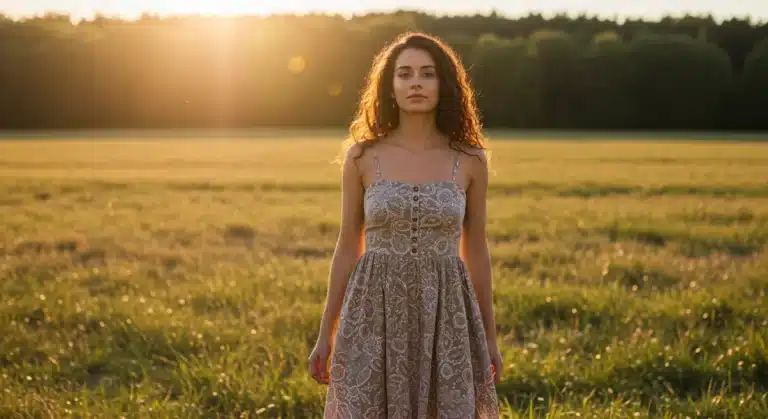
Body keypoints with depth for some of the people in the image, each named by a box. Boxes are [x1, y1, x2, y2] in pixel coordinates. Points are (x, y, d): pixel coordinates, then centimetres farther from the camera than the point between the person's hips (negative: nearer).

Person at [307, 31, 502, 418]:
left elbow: (476, 249, 8)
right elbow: (348, 245, 5)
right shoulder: (362, 155, 0)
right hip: (375, 313, 0)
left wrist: (490, 337, 10)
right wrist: (326, 333, 5)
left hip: (445, 313, 1)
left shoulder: (469, 160, 1)